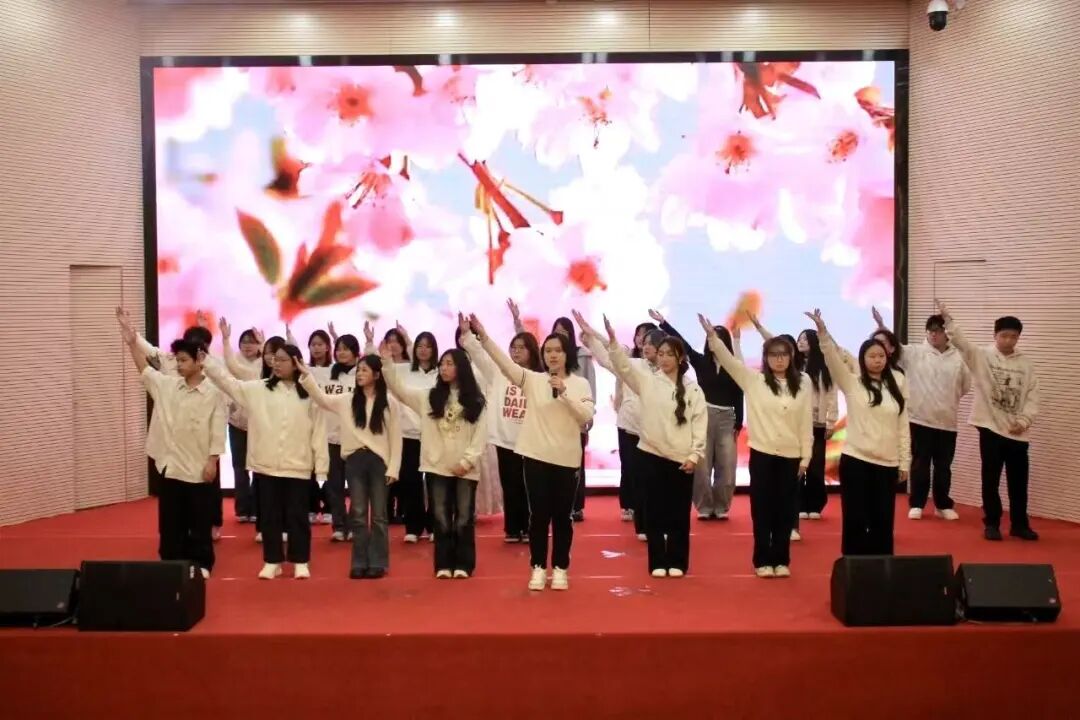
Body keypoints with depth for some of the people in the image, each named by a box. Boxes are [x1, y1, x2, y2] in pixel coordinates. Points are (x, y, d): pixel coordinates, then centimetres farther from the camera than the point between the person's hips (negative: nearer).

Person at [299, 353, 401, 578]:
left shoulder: (389, 404, 0)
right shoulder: (346, 400, 8)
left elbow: (396, 438, 0)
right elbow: (321, 398, 1)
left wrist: (393, 468, -5)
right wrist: (307, 375, -11)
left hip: (379, 460, -2)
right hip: (355, 459, 2)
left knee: (378, 514, 4)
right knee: (358, 514, 6)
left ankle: (377, 563, 11)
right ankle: (359, 563, 13)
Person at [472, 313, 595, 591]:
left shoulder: (580, 384, 2)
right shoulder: (532, 380, 2)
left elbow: (587, 416, -9)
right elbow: (504, 362, -9)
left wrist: (564, 393, -20)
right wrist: (483, 336, -21)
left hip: (566, 459, 0)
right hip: (536, 456, 0)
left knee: (562, 516, 6)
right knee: (539, 514, 4)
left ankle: (560, 569, 18)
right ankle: (538, 568, 16)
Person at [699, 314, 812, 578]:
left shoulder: (803, 383, 2)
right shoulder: (753, 379, -1)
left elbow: (807, 423, 2)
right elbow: (728, 360, -12)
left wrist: (806, 457, 1)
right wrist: (712, 335, -26)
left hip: (791, 456, 1)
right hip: (762, 453, -1)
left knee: (785, 510, 8)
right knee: (762, 509, 5)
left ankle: (781, 560, 20)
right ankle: (763, 560, 15)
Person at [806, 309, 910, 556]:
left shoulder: (896, 386, 7)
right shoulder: (852, 383, 0)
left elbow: (903, 427, 8)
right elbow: (833, 359, -16)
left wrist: (905, 462, 6)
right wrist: (822, 331, -31)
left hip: (887, 464, 3)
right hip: (855, 461, -3)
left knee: (883, 522, 9)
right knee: (855, 520, 1)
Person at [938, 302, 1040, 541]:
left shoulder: (1026, 364, 5)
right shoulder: (981, 356, -2)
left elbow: (1032, 395, 5)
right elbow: (961, 342, -17)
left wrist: (1024, 421, -6)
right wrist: (947, 319, -30)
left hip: (1018, 432, 2)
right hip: (991, 427, -2)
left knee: (1019, 480, 10)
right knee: (991, 479, 5)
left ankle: (1019, 524, 22)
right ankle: (992, 523, 16)